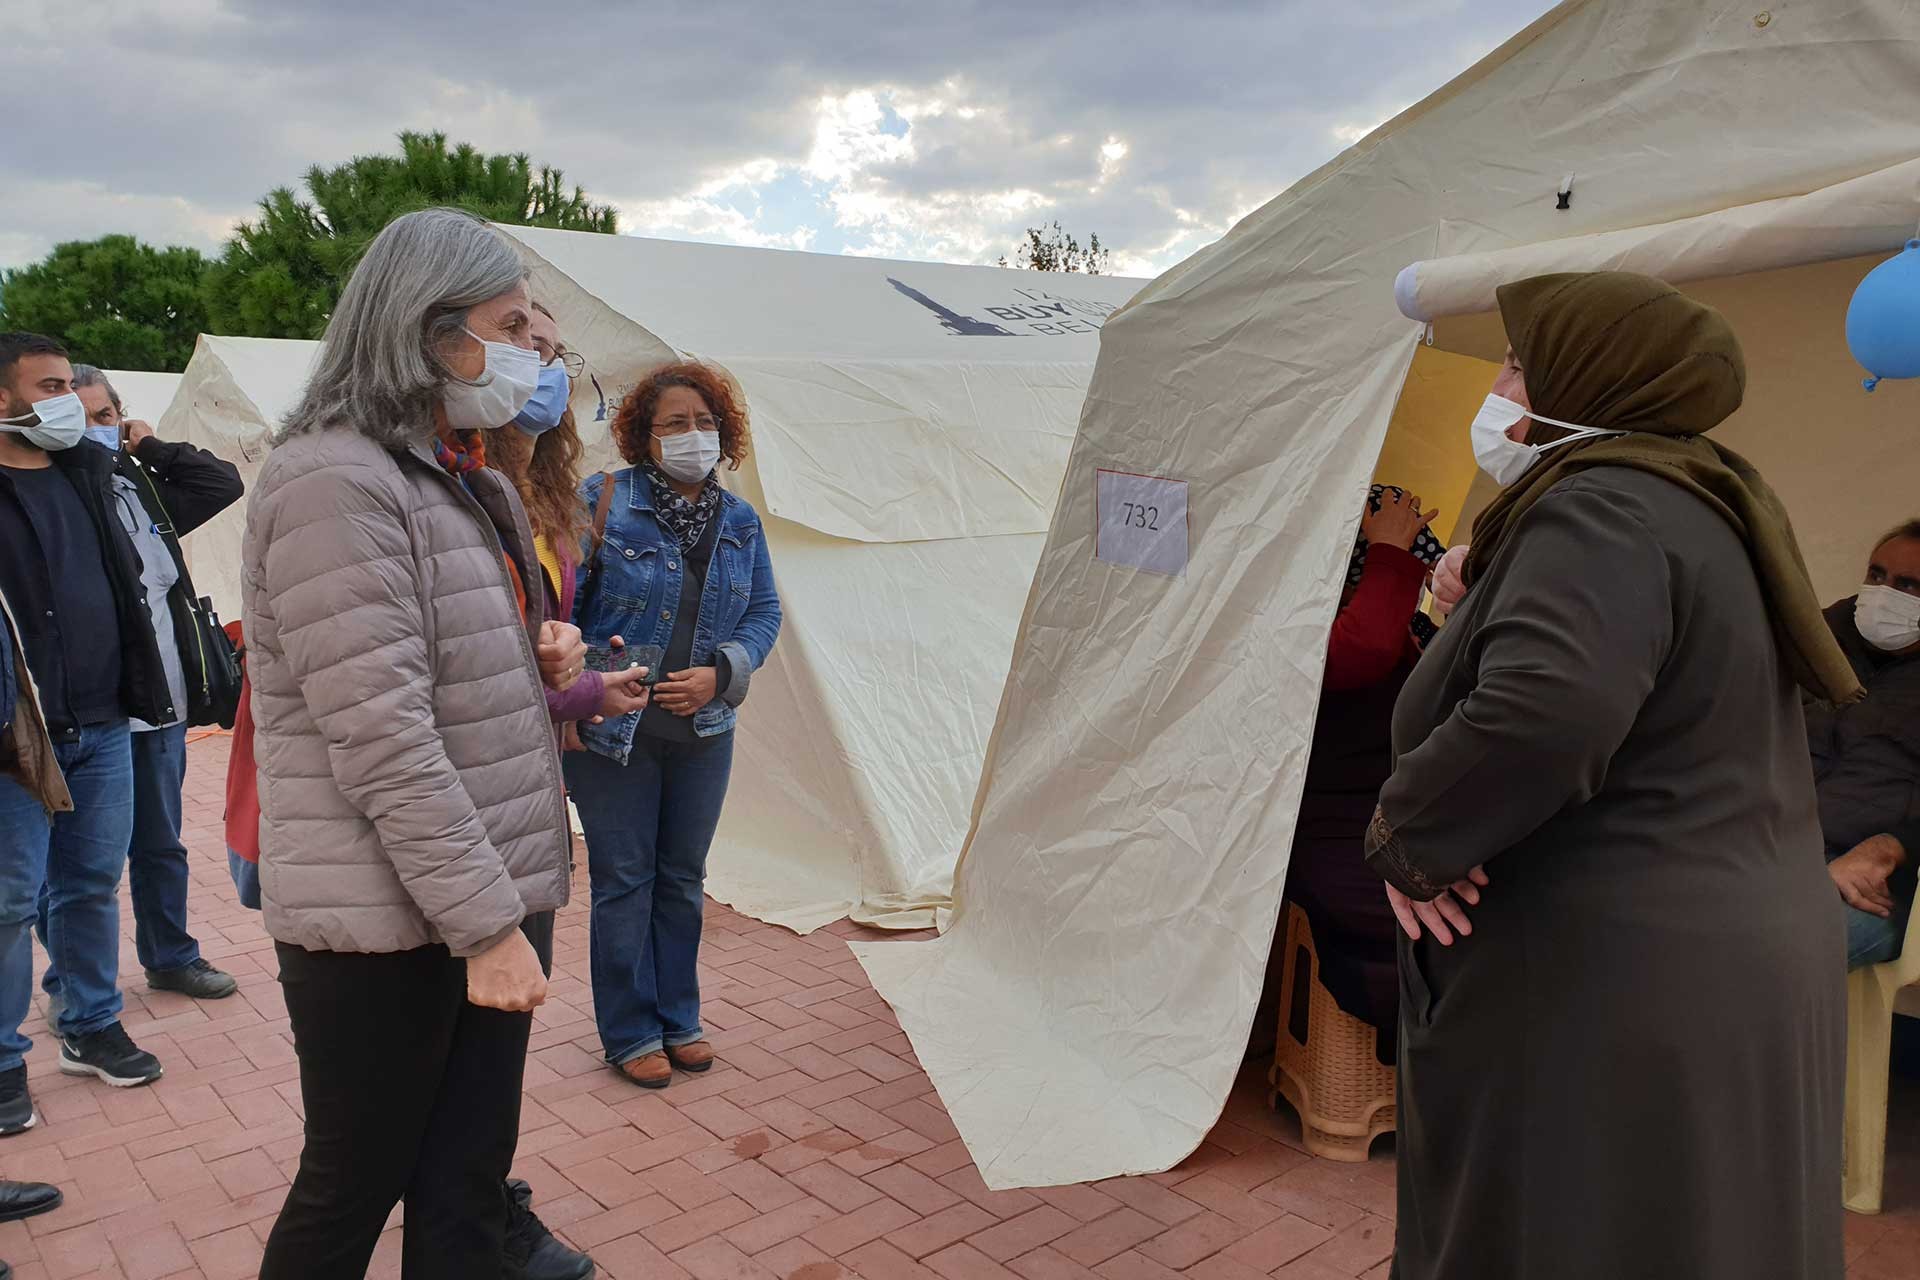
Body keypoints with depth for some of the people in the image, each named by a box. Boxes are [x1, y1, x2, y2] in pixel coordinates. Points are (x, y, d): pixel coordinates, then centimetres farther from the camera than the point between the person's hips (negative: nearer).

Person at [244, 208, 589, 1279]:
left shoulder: (471, 481, 14)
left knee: (469, 1187, 15)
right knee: (353, 1191, 10)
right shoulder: (335, 480, -16)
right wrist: (487, 924, -20)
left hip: (489, 898, 8)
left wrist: (541, 659, 4)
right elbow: (381, 738, -21)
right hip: (383, 924, -8)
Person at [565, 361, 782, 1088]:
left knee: (683, 879, 16)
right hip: (613, 729, -4)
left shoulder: (739, 522, 5)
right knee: (624, 882, 5)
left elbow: (765, 612, 8)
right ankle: (630, 1033, 22)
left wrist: (719, 674, -8)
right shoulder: (604, 502, -9)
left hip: (704, 732, 4)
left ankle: (678, 1019, 32)